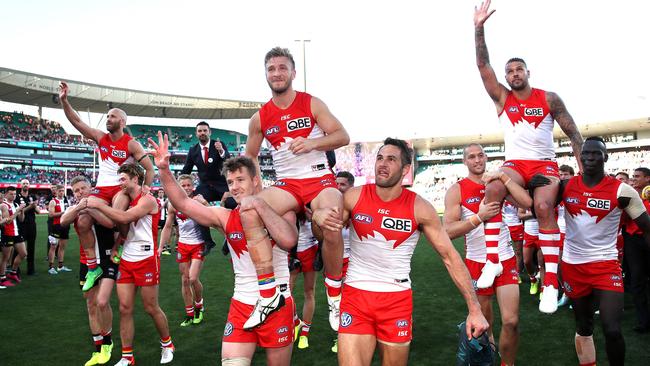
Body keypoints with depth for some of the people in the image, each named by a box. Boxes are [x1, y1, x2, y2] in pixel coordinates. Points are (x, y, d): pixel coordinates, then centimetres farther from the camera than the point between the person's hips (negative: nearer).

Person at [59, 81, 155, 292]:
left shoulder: (131, 144, -7)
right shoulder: (100, 137, 6)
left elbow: (149, 167, -7)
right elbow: (76, 121, 2)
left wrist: (146, 187, -20)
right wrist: (64, 100, -9)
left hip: (122, 187, -5)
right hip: (101, 188, 5)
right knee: (82, 223, -11)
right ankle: (92, 267, 0)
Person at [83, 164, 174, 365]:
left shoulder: (147, 200, -11)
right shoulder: (127, 201, 13)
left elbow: (124, 218, -25)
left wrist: (97, 204, -18)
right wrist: (115, 246, 6)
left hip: (146, 260, -7)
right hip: (126, 260, 7)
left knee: (151, 308, 4)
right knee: (125, 308, 4)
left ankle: (167, 344, 26)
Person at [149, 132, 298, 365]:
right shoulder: (225, 217, 2)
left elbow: (288, 241, -26)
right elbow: (182, 203, -4)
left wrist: (259, 205, -24)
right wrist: (164, 169, -16)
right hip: (241, 305, 2)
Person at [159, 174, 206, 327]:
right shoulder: (173, 204, -1)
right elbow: (168, 227, 8)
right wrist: (161, 247, 4)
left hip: (198, 244, -3)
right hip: (183, 244, 4)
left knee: (193, 279, -11)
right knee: (185, 280, 7)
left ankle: (199, 306, 18)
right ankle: (189, 314, 20)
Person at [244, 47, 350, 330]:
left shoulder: (311, 104, 3)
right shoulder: (260, 118, 9)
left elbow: (343, 136, -2)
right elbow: (250, 156, 19)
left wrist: (312, 143, -19)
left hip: (320, 179, -2)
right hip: (286, 183, 2)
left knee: (332, 227, -33)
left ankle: (335, 299, -7)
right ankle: (268, 297, -22)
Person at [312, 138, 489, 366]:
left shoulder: (419, 208, -9)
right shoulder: (354, 197, -5)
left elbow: (450, 257, -5)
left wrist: (474, 309, -10)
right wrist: (318, 217, -20)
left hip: (398, 300, 0)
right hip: (355, 295, 0)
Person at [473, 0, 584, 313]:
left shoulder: (549, 99, 4)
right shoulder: (502, 98, 8)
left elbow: (573, 133, 4)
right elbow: (483, 65, -2)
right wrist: (479, 28, -9)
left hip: (545, 164, -1)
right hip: (515, 163, 1)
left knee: (543, 207, -29)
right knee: (493, 189, -32)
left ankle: (551, 280, -26)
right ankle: (493, 260, -27)